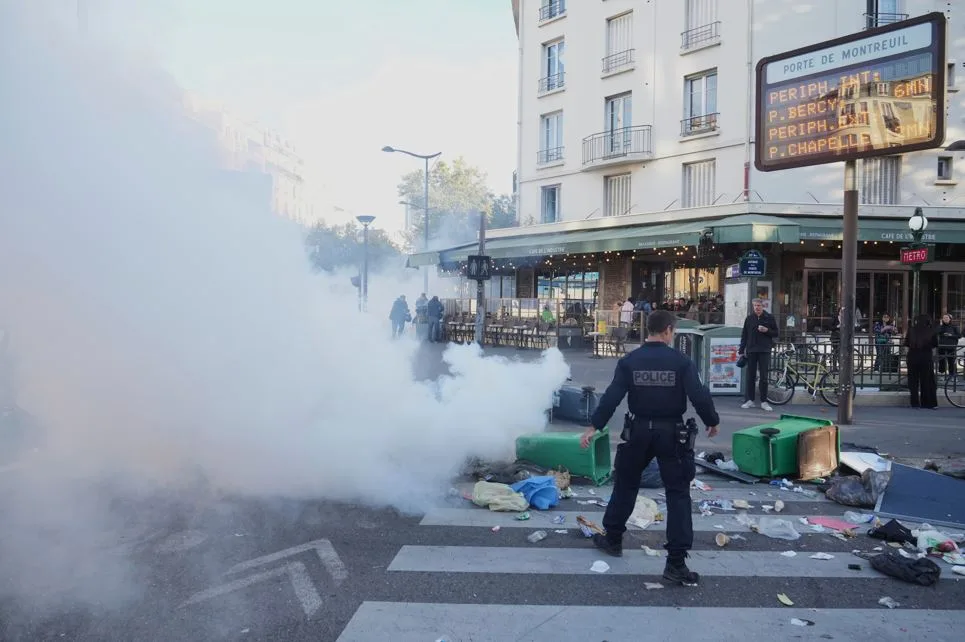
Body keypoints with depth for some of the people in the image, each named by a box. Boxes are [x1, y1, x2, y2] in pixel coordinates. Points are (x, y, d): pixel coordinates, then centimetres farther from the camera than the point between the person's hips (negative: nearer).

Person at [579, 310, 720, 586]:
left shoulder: (629, 361, -4)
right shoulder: (681, 361, -8)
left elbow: (611, 397, -8)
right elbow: (699, 396, -11)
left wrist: (594, 426, -3)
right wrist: (712, 421, 7)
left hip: (638, 431, 2)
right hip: (672, 433, -2)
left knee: (625, 485, 19)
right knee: (678, 494, 6)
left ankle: (612, 539, 33)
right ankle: (676, 562, 4)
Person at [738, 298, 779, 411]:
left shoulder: (769, 317, 3)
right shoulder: (749, 318, 7)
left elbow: (776, 333, 7)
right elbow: (744, 335, 8)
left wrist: (767, 330, -13)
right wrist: (741, 350, 4)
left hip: (764, 351, -1)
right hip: (751, 351, 1)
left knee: (764, 377, 1)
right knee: (750, 376, 4)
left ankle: (764, 401, 8)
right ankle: (749, 400, 10)